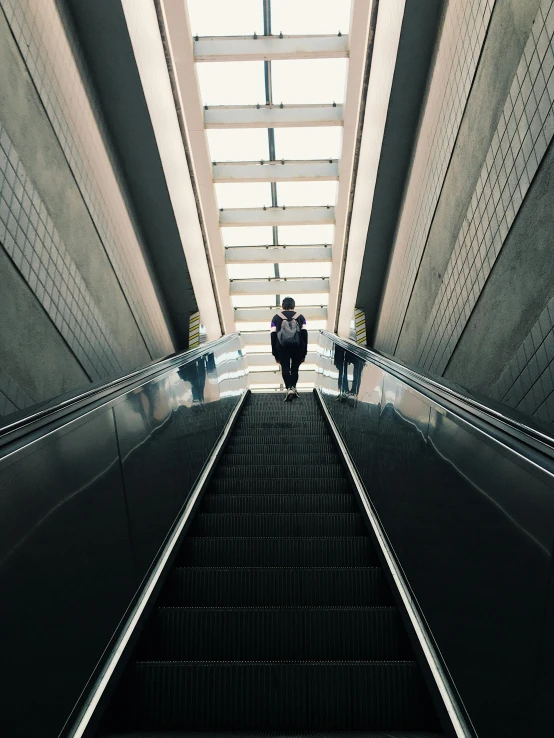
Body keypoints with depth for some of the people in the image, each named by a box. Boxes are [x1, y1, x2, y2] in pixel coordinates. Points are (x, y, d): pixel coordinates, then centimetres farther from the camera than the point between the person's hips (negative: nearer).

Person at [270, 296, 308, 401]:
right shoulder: (300, 317, 12)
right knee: (295, 368, 15)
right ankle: (293, 388, 9)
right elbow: (304, 335, 6)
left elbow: (273, 336, 5)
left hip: (282, 347, -1)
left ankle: (289, 389, -14)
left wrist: (275, 354, 10)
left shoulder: (276, 318, 11)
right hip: (298, 347, 1)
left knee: (285, 368, 3)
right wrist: (304, 353, 11)